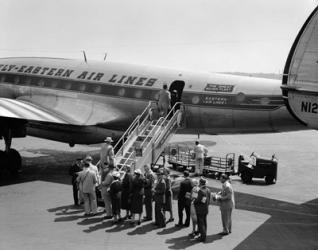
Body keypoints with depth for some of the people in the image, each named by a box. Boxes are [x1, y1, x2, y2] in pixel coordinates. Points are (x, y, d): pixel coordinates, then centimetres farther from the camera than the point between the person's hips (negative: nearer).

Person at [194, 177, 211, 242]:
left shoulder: (201, 191, -22)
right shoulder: (208, 190, 4)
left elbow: (198, 200, -19)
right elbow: (208, 200, 8)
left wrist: (194, 201, 0)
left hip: (200, 209, -8)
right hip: (206, 209, 8)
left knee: (201, 223, 0)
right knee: (204, 222, 16)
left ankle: (203, 237, 2)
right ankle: (204, 236, 24)